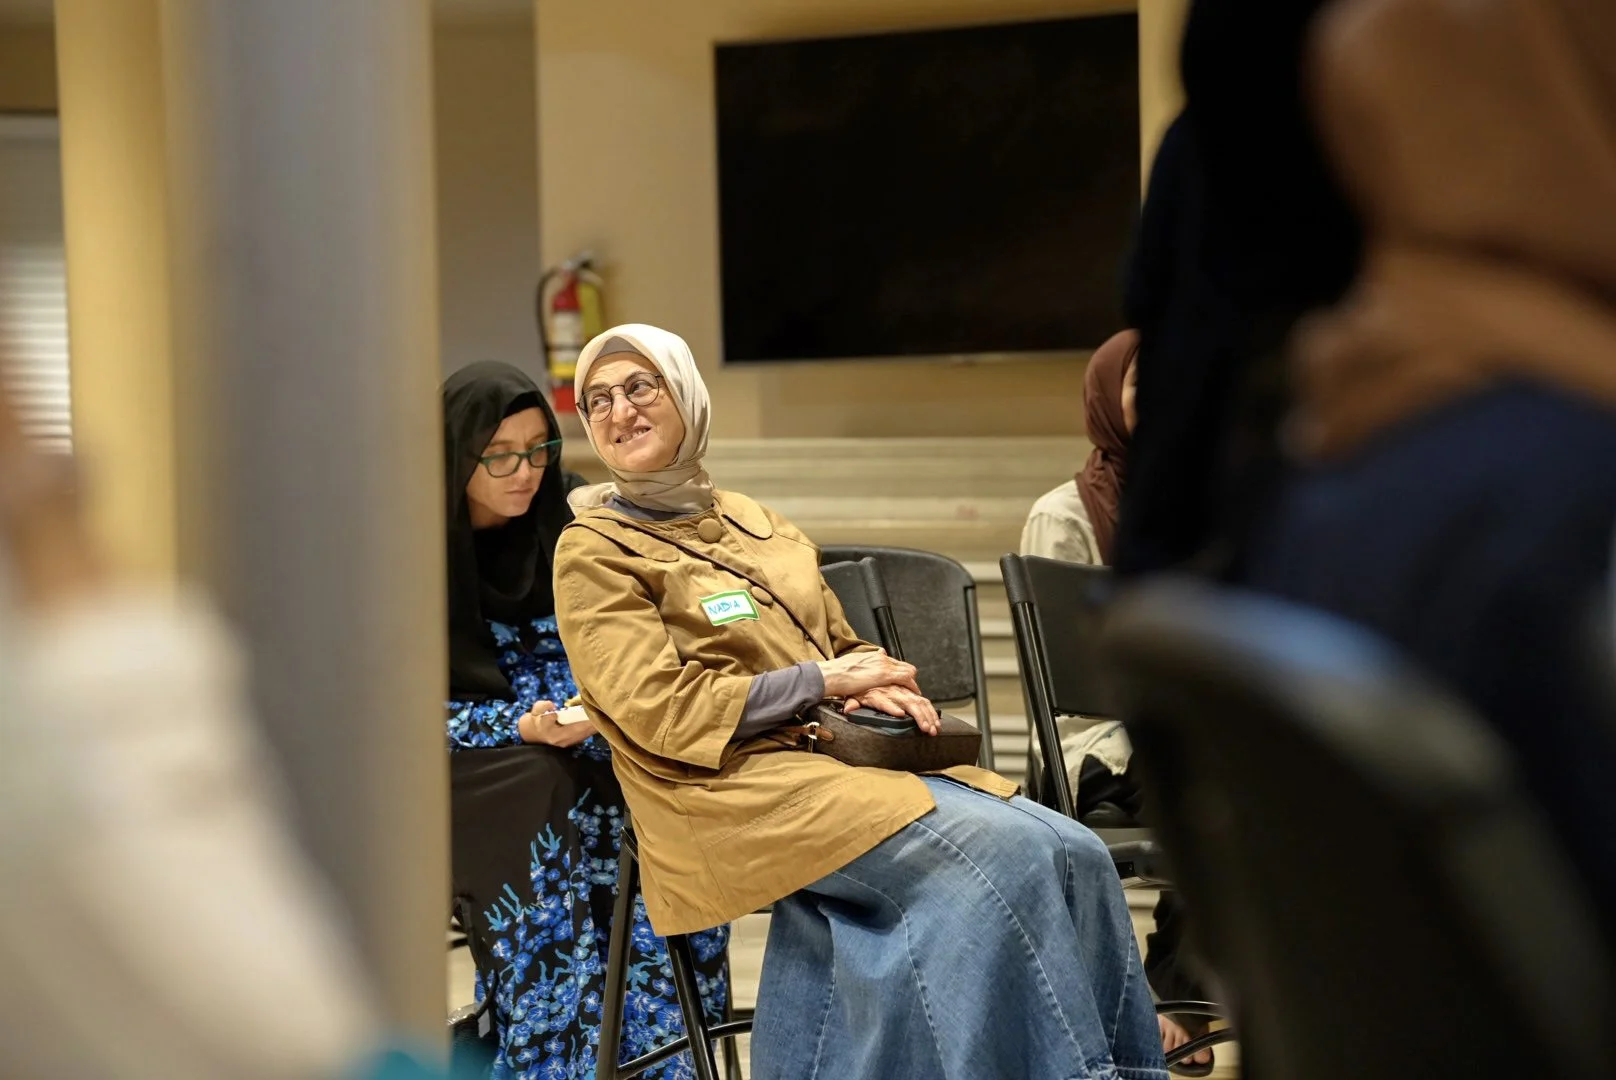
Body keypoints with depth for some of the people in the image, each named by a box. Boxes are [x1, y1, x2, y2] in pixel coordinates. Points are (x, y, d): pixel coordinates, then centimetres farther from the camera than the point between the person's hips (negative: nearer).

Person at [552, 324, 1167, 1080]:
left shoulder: (750, 522, 21)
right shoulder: (593, 551, 1)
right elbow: (662, 711, -9)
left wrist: (872, 686, 1)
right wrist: (823, 681, -8)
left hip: (839, 761, 7)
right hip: (736, 791, -7)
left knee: (1074, 854, -16)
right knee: (1003, 858, -27)